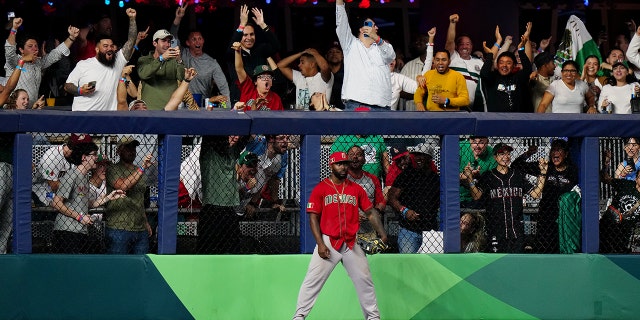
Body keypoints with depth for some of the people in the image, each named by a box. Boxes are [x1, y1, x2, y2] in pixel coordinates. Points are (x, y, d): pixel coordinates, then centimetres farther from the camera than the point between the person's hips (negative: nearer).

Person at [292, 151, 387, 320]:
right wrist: (320, 244, -12)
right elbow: (313, 218, -2)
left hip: (351, 245, 3)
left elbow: (370, 212, 10)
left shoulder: (356, 189, 9)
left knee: (365, 281, 6)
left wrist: (382, 233, -5)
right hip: (328, 242, -3)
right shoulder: (320, 189, 0)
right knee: (312, 280, -9)